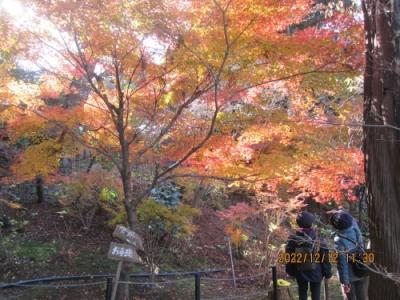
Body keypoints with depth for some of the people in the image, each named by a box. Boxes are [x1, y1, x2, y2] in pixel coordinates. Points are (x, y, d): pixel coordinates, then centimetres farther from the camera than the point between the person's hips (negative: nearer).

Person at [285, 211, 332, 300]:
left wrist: (290, 270, 11)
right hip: (315, 273, -1)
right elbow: (325, 257, -8)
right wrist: (327, 272, 3)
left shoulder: (293, 239, -10)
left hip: (300, 272, 1)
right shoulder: (318, 239, -14)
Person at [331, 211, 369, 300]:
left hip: (350, 276, -5)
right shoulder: (355, 230, -12)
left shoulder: (339, 240, -25)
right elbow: (352, 220, 14)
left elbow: (342, 263, -22)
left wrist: (344, 281, -15)